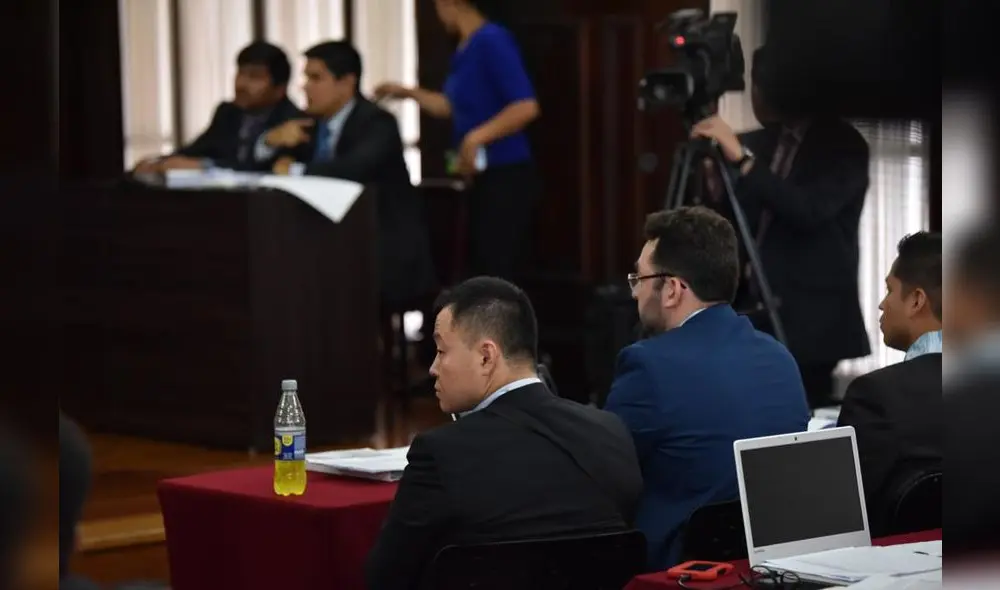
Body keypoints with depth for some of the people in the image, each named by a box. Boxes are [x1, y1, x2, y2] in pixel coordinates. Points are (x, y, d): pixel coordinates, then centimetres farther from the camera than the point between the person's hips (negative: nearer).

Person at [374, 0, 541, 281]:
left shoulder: (492, 40, -16)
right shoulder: (466, 48, 11)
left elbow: (526, 106, -23)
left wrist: (476, 138, -24)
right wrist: (409, 93, 29)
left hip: (506, 178, -9)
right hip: (483, 178, 9)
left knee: (496, 280, -9)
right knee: (481, 277, 9)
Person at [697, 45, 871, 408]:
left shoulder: (841, 145, -6)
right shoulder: (759, 143, 11)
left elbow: (810, 210, -23)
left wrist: (743, 158, -24)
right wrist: (717, 185, -6)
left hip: (808, 319, -6)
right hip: (751, 316, 6)